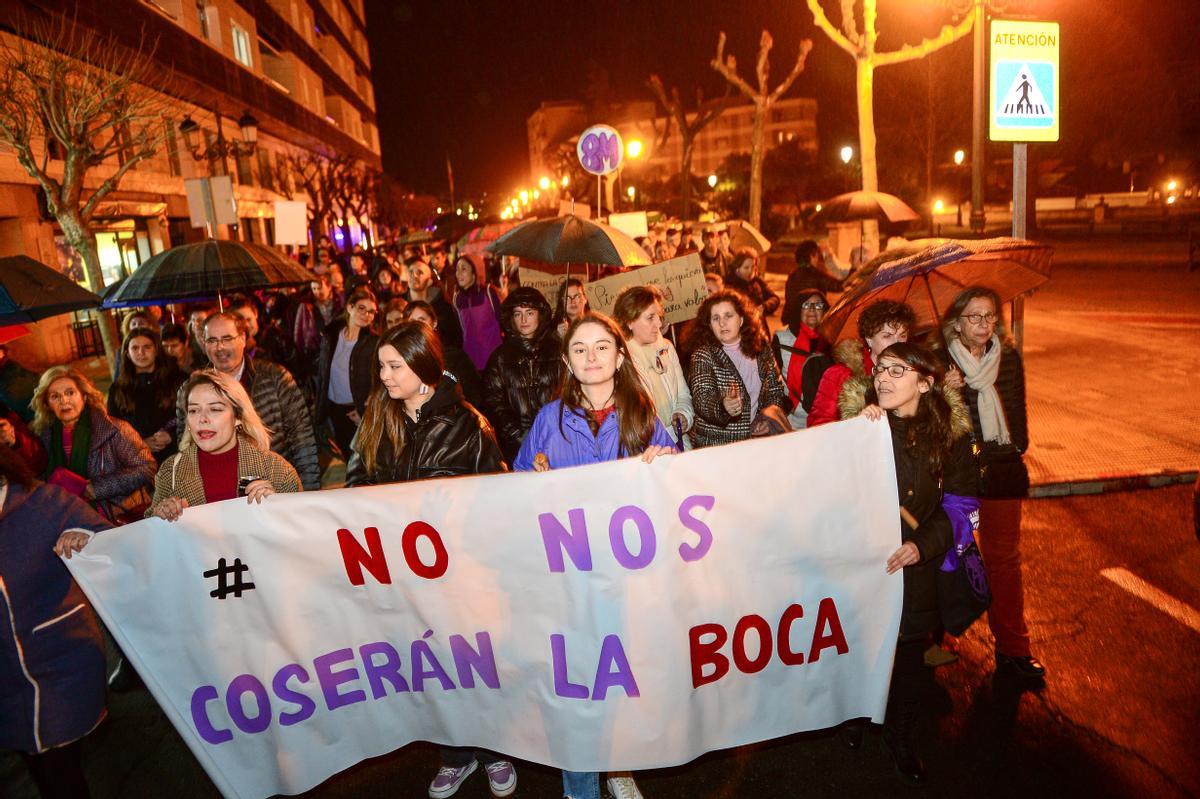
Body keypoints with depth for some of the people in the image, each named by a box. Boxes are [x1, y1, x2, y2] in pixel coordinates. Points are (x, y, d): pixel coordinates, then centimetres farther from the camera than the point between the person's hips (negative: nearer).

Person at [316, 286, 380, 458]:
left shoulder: (374, 343, -9)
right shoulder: (330, 336, 4)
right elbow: (322, 375, 10)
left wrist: (364, 411, -13)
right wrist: (319, 409, 8)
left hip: (358, 410, -4)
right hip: (333, 408, 4)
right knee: (342, 453, 13)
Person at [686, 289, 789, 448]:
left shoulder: (760, 349, 8)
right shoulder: (703, 355, -5)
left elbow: (775, 387, 19)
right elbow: (702, 399, -18)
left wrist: (768, 416, 1)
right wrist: (723, 406, -38)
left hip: (755, 439, 3)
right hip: (714, 444, -3)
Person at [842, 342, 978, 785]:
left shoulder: (949, 433, -7)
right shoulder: (859, 419, -8)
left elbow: (962, 505, -3)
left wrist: (924, 544, -17)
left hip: (913, 566, 1)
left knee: (908, 661, 14)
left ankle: (900, 737, 38)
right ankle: (855, 717, 41)